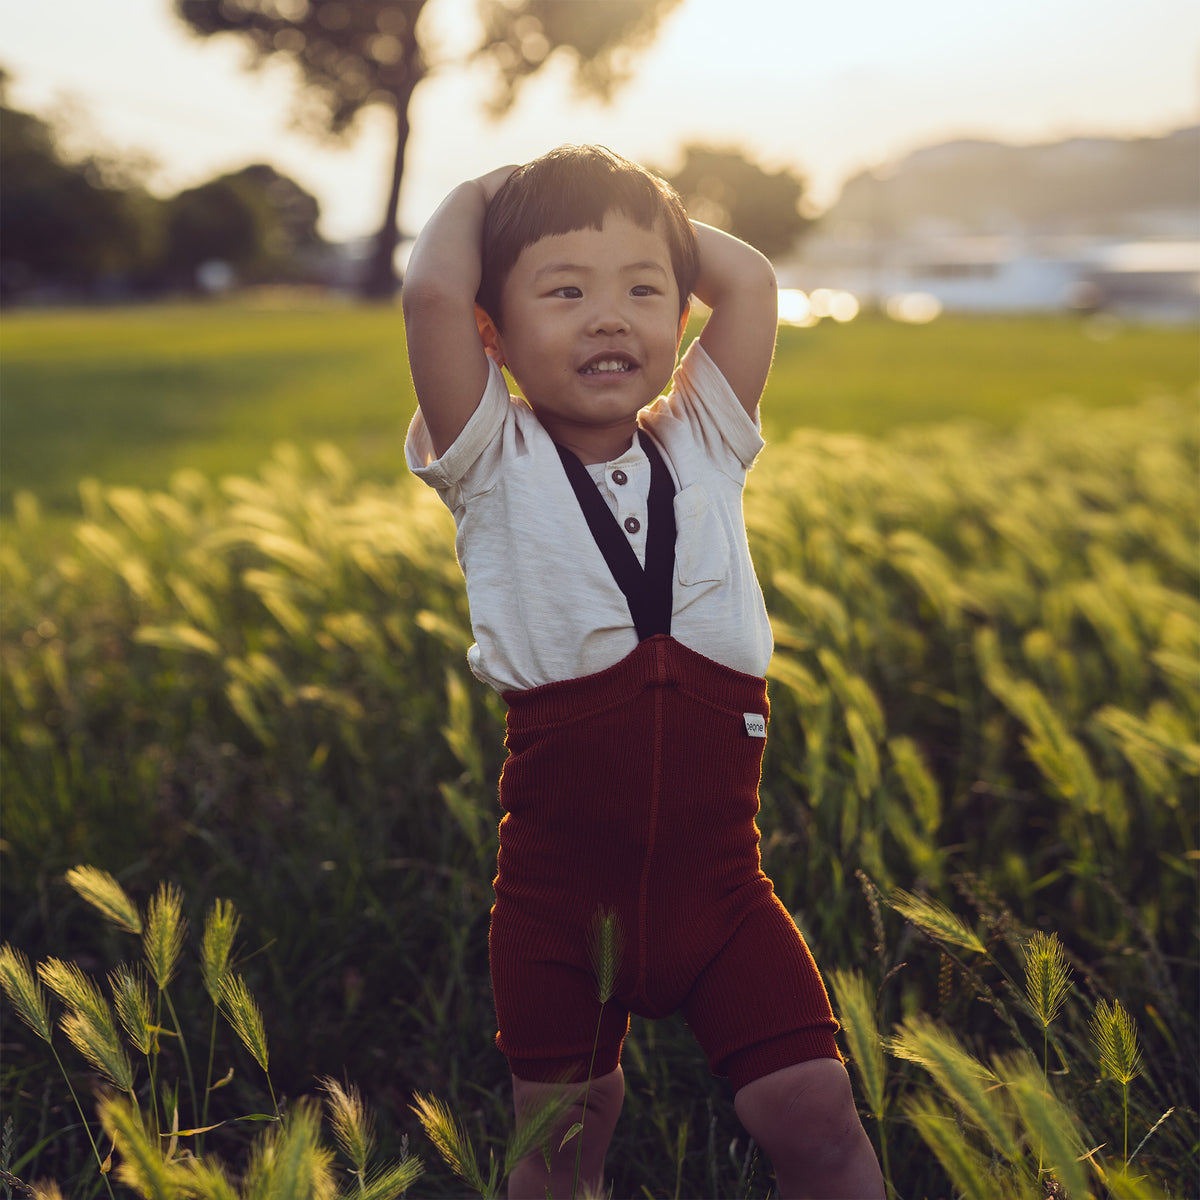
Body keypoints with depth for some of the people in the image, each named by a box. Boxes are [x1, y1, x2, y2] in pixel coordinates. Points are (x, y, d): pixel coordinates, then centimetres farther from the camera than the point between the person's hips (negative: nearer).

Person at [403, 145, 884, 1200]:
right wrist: (478, 197, 2)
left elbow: (751, 279, -3)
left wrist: (654, 223, 11)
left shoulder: (703, 445, 6)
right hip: (562, 890, -2)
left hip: (718, 880, 2)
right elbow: (432, 294, -16)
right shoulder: (496, 465, -4)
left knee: (814, 1116, 0)